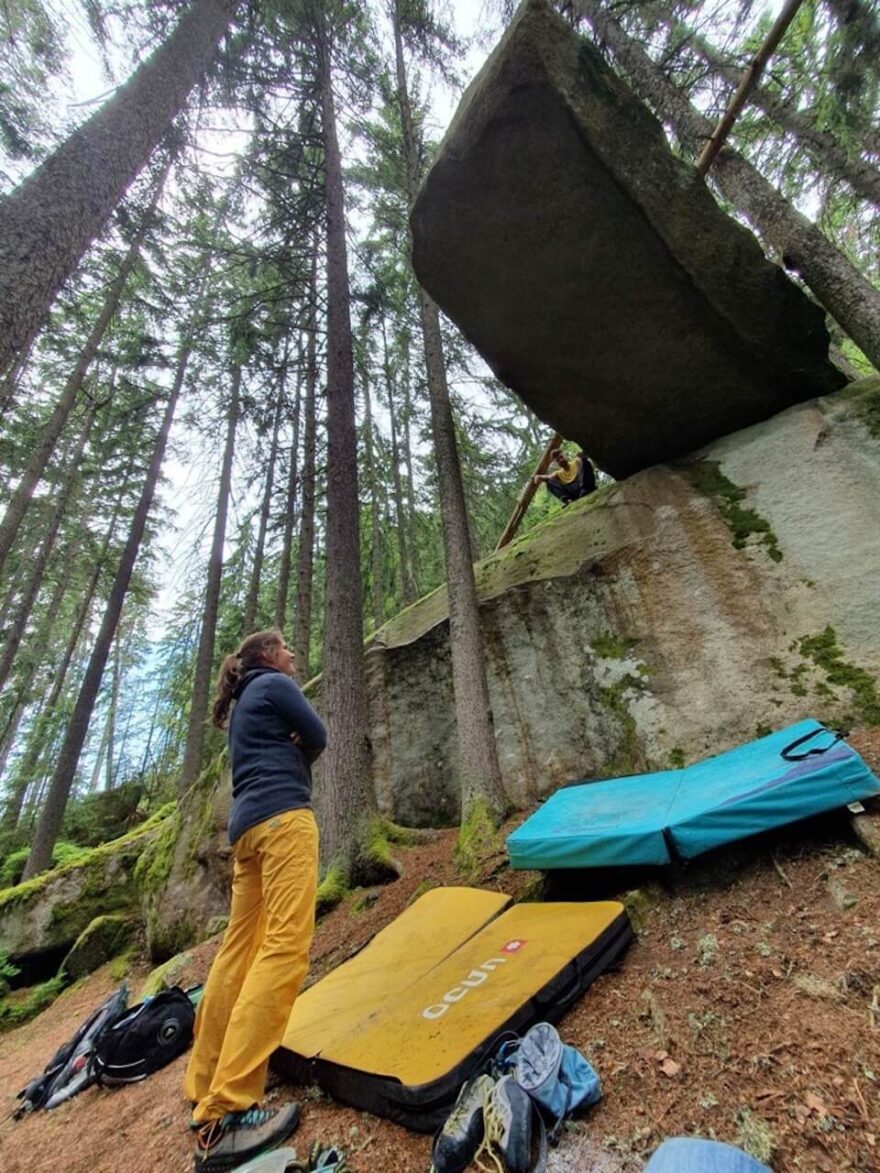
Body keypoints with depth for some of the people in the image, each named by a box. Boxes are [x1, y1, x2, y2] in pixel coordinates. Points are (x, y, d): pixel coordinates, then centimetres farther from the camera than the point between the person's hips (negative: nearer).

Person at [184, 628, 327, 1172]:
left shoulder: (243, 705, 27)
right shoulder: (275, 684, 0)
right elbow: (317, 738, -2)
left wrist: (289, 751, 10)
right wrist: (294, 750, 15)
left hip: (246, 823, 10)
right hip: (283, 815, -10)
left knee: (241, 946, 12)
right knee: (285, 944, -15)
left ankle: (206, 1087, 20)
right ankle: (227, 1114, -18)